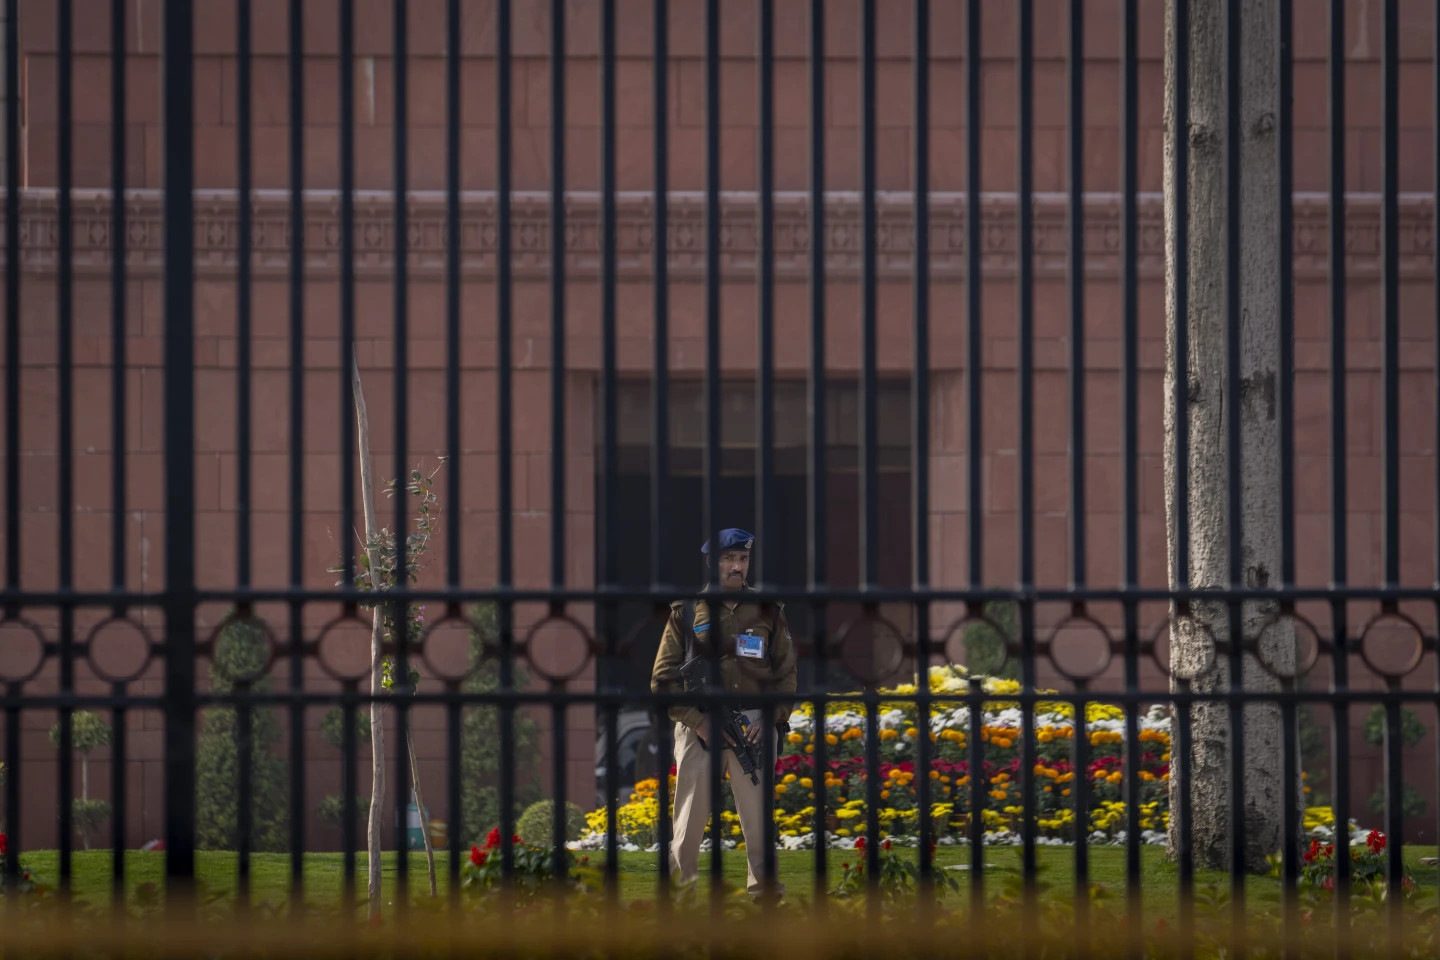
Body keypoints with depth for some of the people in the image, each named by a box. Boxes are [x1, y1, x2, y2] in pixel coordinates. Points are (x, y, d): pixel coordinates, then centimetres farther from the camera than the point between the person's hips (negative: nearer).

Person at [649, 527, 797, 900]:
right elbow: (664, 677, 3)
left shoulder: (767, 611, 10)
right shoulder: (686, 612, 5)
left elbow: (785, 673, 11)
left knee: (760, 813, -1)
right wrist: (695, 720, -8)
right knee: (690, 817, 0)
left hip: (754, 727, 1)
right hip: (698, 725, -1)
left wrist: (771, 719, -4)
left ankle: (765, 886, 7)